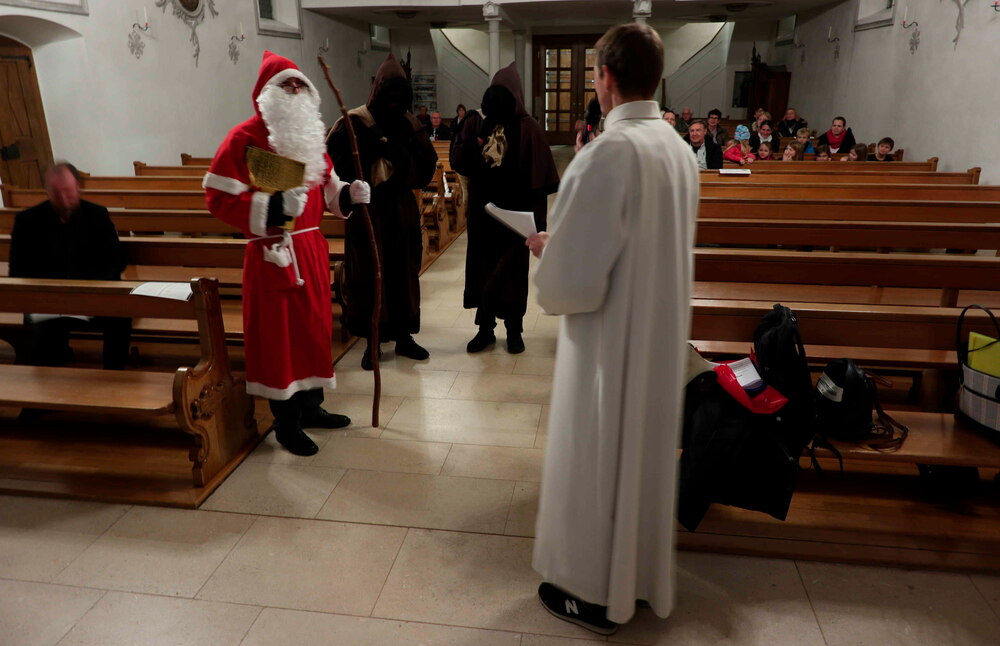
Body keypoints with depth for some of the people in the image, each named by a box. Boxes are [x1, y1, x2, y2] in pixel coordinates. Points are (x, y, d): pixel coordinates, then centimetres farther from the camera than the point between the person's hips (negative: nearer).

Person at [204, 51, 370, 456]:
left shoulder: (310, 136, 14)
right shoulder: (245, 138, -9)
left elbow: (326, 188, 21)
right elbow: (220, 198, -14)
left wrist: (348, 194, 0)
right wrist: (274, 206, -24)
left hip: (312, 248, 7)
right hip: (273, 253, -7)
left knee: (314, 327, 14)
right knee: (279, 334, 1)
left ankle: (310, 406, 30)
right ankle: (286, 423, 14)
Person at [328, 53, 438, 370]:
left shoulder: (409, 123, 5)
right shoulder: (353, 123, -6)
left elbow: (428, 162, -2)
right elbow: (337, 163, -14)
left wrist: (398, 151, -17)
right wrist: (370, 153, -24)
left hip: (402, 209, 4)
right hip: (366, 209, -3)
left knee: (403, 271, 9)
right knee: (368, 274, 2)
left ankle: (403, 336, 22)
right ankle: (372, 342, 14)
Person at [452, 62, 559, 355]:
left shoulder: (528, 128, -7)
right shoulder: (476, 123, 2)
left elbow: (539, 177, -7)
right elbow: (457, 162, -5)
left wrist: (538, 217, -11)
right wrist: (474, 140, -22)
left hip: (515, 212, -3)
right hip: (482, 210, 3)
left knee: (513, 269, 6)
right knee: (483, 267, 9)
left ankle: (514, 329, 20)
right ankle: (485, 327, 22)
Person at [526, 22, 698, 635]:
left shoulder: (608, 153, -23)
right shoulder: (679, 148, 3)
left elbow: (575, 280, -25)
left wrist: (547, 250, -4)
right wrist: (567, 244, 15)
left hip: (612, 340, -8)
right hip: (663, 336, 8)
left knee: (599, 461, 10)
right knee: (647, 453, 21)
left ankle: (598, 594, 29)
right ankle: (644, 573, 41)